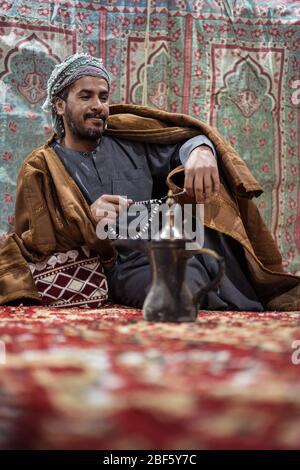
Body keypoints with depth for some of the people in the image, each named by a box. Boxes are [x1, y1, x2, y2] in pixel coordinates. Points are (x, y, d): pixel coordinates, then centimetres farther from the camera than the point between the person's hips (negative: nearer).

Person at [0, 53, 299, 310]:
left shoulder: (128, 136, 18)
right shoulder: (41, 169, 9)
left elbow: (182, 140, 7)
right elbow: (35, 245, 3)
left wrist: (200, 151, -19)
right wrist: (86, 220, -16)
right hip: (124, 269, -5)